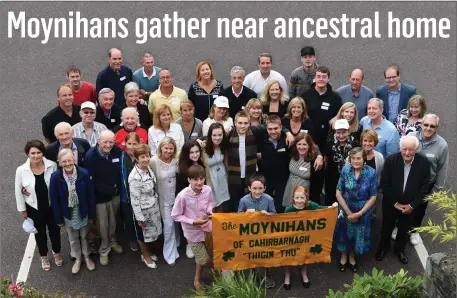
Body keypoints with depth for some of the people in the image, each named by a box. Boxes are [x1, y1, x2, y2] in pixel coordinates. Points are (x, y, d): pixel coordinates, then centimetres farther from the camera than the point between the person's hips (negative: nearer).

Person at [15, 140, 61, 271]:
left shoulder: (52, 165, -20)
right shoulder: (21, 170, -20)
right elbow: (18, 191, -7)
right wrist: (22, 209, 0)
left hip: (52, 206, 0)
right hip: (34, 208, 0)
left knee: (54, 230, 21)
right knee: (40, 233, 22)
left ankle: (57, 253, 50)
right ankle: (44, 257, 48)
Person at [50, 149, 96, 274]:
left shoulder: (84, 173, -21)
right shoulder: (55, 177, -20)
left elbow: (90, 195, -10)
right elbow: (54, 199, -10)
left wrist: (92, 215, -4)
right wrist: (58, 219, -5)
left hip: (82, 211, 0)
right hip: (67, 213, 0)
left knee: (84, 235, 21)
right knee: (73, 238, 20)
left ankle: (87, 256, 45)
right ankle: (77, 259, 44)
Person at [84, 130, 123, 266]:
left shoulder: (117, 151, -11)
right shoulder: (91, 156, -21)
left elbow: (121, 170, 0)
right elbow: (91, 179, -20)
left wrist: (118, 187, -7)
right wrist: (107, 190, -20)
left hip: (115, 193, 3)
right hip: (99, 195, -3)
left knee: (113, 220, 22)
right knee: (102, 224, 10)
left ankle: (112, 241, 46)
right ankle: (104, 249, 30)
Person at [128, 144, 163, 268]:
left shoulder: (148, 168, -6)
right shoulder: (134, 177, -29)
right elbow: (134, 199, -23)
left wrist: (157, 204, 14)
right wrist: (140, 217, -18)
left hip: (153, 207, 7)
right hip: (143, 210, -7)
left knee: (150, 231, 24)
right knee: (143, 233, 16)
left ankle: (147, 252, 47)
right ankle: (145, 256, 39)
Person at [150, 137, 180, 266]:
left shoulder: (176, 160, -10)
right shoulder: (154, 161, -21)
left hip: (177, 196, 4)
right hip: (164, 199, -4)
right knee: (169, 225, 0)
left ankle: (175, 244, 46)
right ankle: (170, 254, 16)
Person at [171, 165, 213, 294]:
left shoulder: (208, 190, -15)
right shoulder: (182, 196, -28)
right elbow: (175, 216, -17)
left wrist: (210, 210, -14)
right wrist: (193, 222, -23)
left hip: (208, 227, 4)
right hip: (193, 231, -4)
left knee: (213, 255, 18)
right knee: (203, 260, 8)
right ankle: (197, 281, 40)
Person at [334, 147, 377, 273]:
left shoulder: (371, 173, -19)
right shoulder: (345, 170, -15)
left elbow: (373, 197, -12)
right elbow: (338, 193, -10)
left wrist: (359, 213, -15)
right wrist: (349, 212, -12)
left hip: (363, 210, 0)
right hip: (345, 208, 0)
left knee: (358, 233, 18)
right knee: (344, 232, 17)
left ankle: (352, 256, 45)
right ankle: (343, 255, 44)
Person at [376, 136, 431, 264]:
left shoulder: (424, 163, -19)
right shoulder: (391, 160, -21)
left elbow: (424, 187, -11)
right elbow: (384, 183, -15)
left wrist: (412, 205, -14)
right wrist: (394, 203, -15)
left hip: (410, 205, 1)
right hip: (391, 203, -1)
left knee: (404, 228, 22)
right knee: (387, 226, 19)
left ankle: (399, 248, 47)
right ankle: (383, 247, 45)